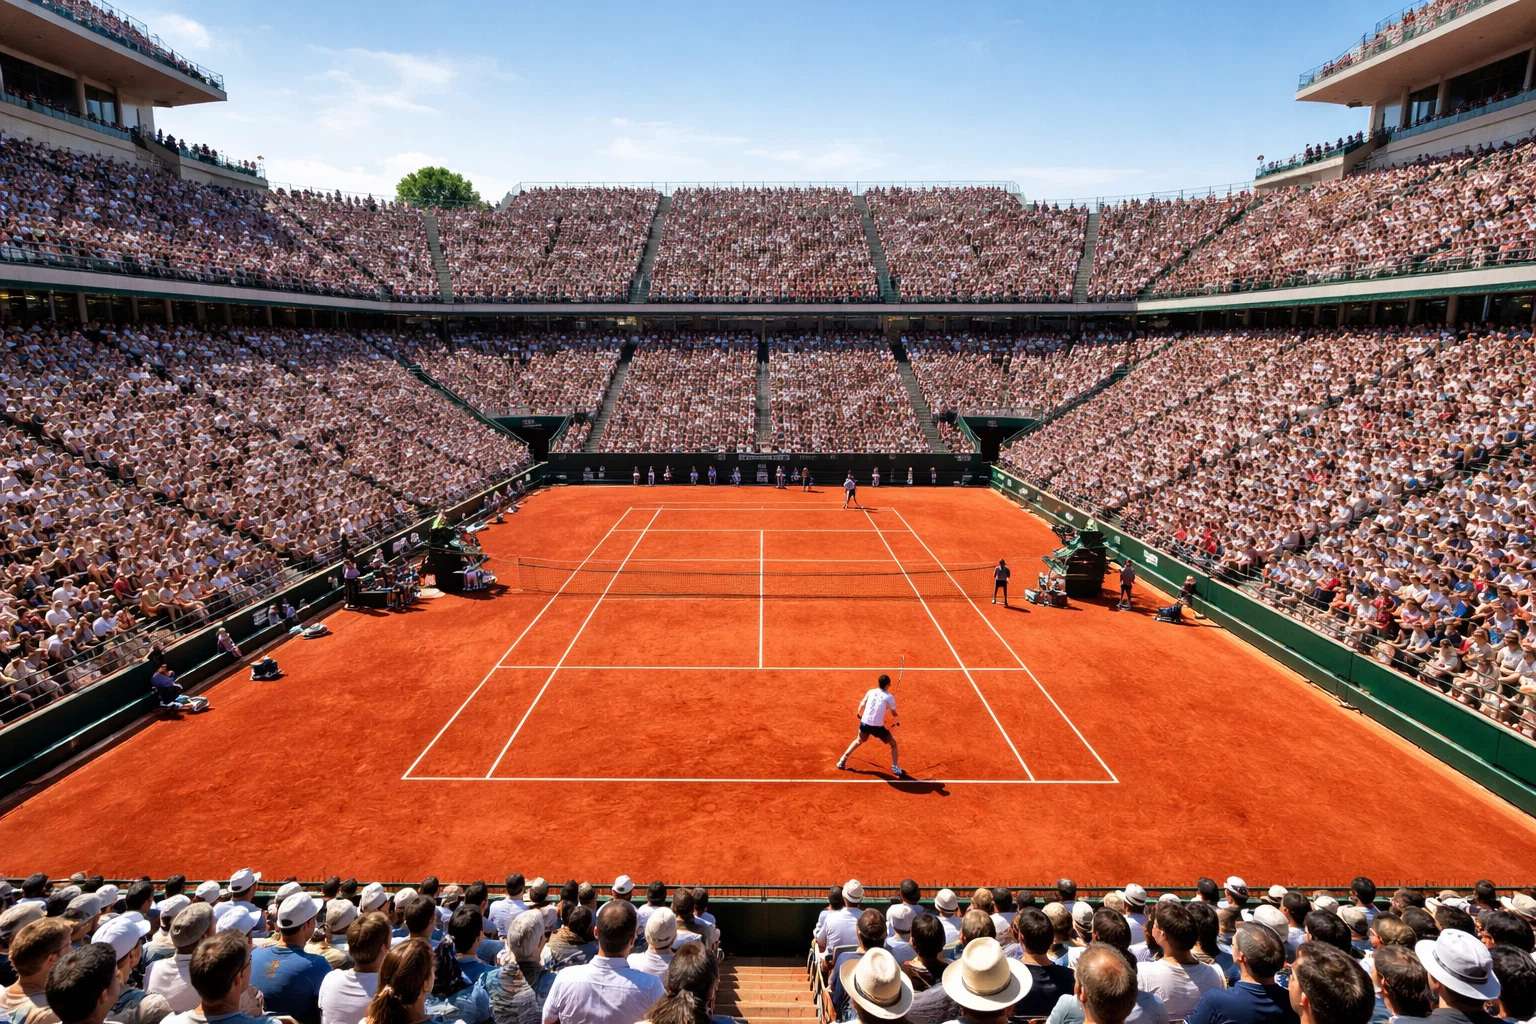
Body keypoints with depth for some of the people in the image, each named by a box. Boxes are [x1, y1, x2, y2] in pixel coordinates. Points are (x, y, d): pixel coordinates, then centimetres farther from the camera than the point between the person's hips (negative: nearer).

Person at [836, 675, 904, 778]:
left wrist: (860, 715, 36)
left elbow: (861, 705, 16)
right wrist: (895, 722, 25)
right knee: (893, 744, 16)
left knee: (858, 741, 32)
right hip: (877, 727, -4)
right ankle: (895, 768, 5)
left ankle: (842, 761, 32)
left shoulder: (871, 692, 7)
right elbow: (894, 714, 4)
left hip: (864, 723, 4)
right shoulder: (889, 697, -3)